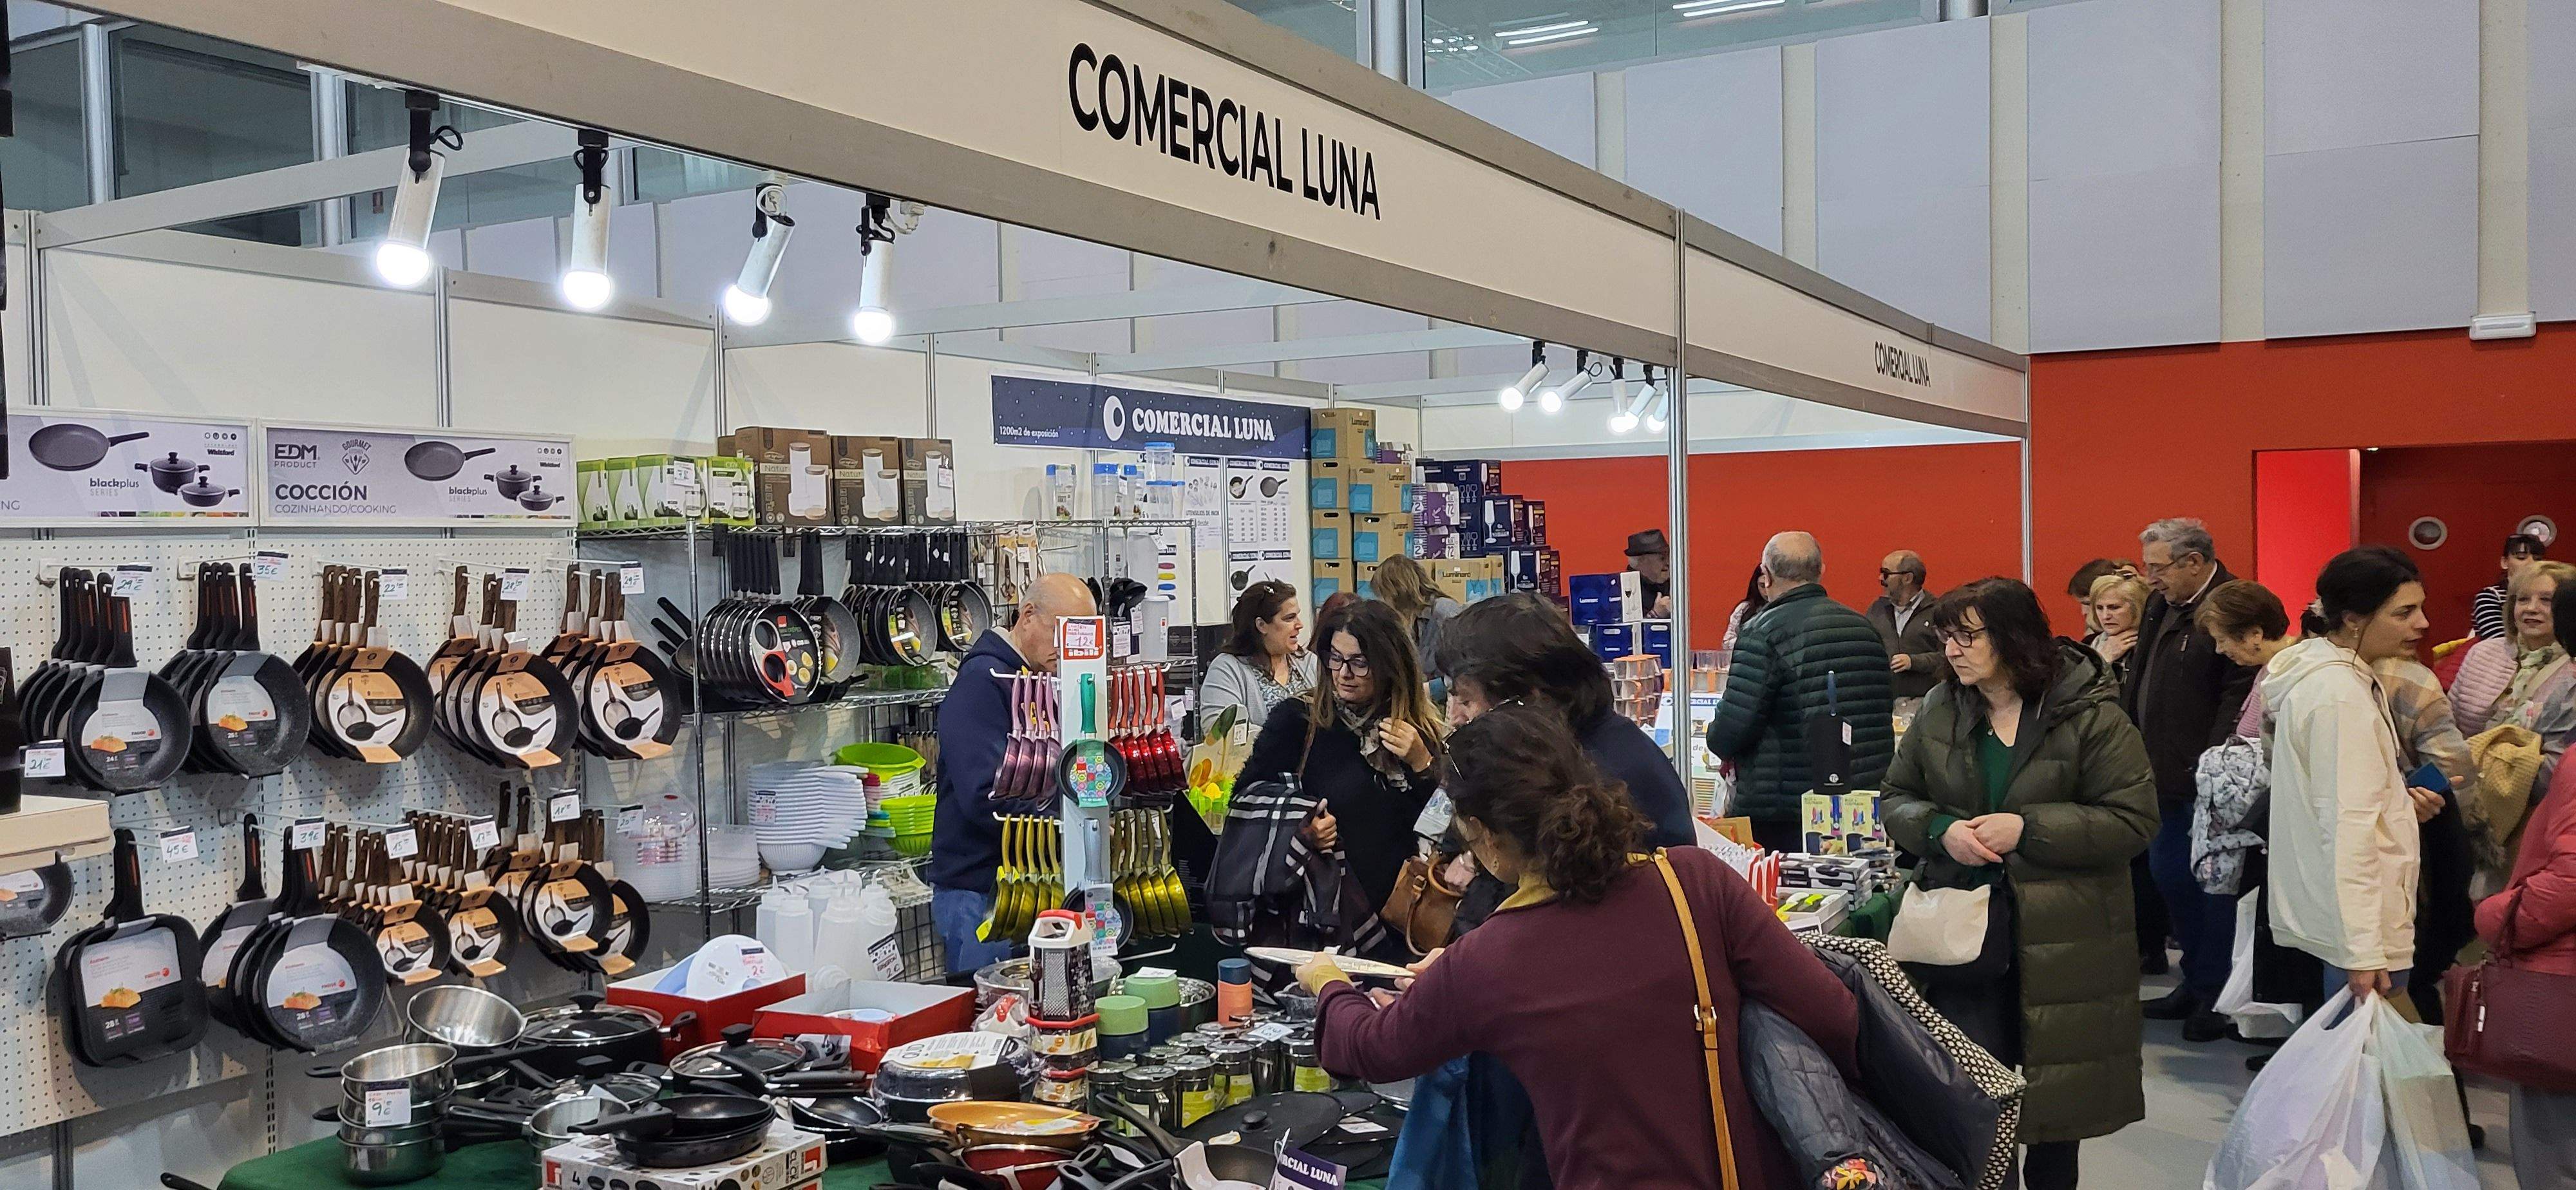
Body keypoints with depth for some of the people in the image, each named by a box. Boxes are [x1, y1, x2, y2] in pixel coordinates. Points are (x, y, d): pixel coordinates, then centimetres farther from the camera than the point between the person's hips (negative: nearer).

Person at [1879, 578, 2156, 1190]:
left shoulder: (2091, 716, -8)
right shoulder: (1940, 710, 3)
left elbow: (2133, 820, -10)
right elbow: (1895, 799, 11)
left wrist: (2027, 829, -19)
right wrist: (1941, 830, -11)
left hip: (2060, 940, -2)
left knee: (2056, 1087, 13)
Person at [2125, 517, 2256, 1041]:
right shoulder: (2161, 606, 12)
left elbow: (2239, 696, -21)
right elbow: (2136, 684, 19)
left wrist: (2212, 769, -23)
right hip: (2164, 776, 9)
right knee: (2168, 876, 15)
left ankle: (2215, 994, 13)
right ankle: (2195, 981, 28)